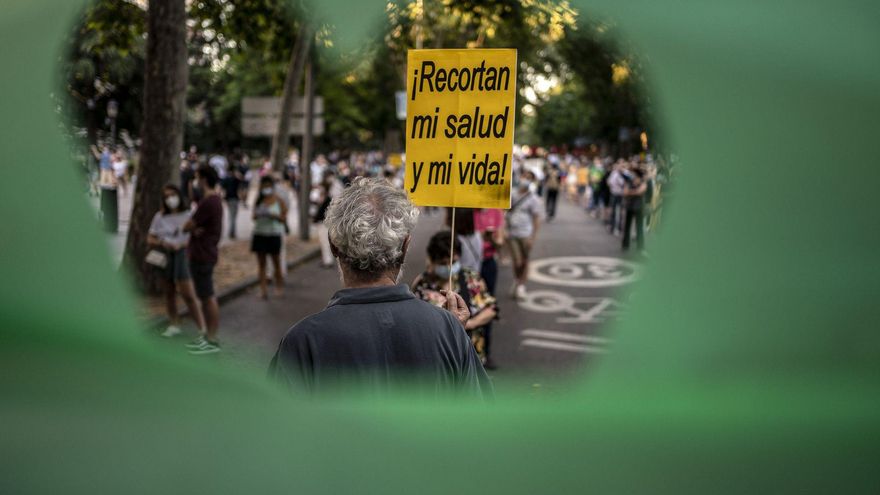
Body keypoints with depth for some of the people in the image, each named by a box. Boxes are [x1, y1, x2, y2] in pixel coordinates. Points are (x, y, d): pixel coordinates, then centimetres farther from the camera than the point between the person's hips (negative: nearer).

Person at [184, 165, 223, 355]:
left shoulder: (208, 202, -20)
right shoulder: (215, 199, 13)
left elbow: (188, 226, -16)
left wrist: (192, 228, 5)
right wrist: (195, 229, -8)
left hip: (202, 256, -10)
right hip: (202, 254, 10)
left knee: (208, 297, -4)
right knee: (205, 296, 16)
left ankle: (212, 341, 3)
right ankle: (207, 335, 25)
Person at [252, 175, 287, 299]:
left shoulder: (278, 200, -4)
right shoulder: (258, 200, 5)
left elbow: (284, 218, -5)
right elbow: (254, 216, 10)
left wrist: (272, 215, -21)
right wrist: (258, 214, -13)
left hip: (274, 234, -2)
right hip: (260, 233, 3)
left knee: (276, 262, 9)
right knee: (261, 263, 2)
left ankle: (279, 286, 24)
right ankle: (263, 288, 4)